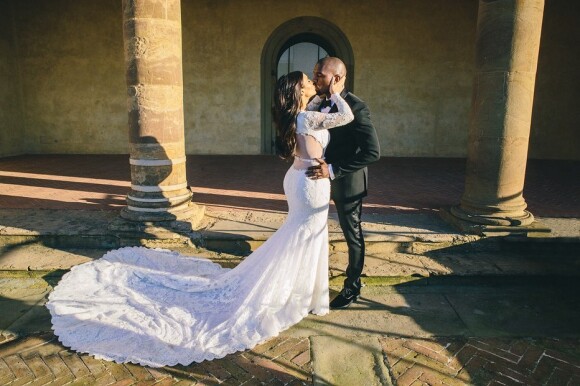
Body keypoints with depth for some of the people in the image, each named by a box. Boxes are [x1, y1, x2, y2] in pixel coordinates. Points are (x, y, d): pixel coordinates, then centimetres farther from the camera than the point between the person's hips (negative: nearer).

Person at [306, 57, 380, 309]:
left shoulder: (356, 107, -22)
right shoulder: (322, 103, 4)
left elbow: (373, 152, -27)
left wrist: (333, 170, -30)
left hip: (348, 183, -7)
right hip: (328, 179, 7)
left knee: (352, 235, 9)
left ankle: (352, 288, 28)